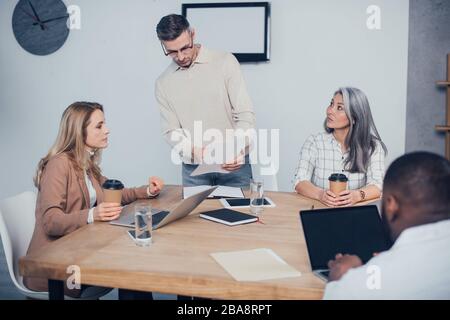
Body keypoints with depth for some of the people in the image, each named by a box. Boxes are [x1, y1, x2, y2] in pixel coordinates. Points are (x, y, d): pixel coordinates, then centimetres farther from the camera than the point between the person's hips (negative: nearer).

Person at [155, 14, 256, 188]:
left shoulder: (225, 62, -5)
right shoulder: (163, 83, 5)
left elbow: (245, 114, -7)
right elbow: (171, 131, 3)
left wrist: (237, 150, -24)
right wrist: (194, 151, -17)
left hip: (234, 163, -2)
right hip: (193, 169, 2)